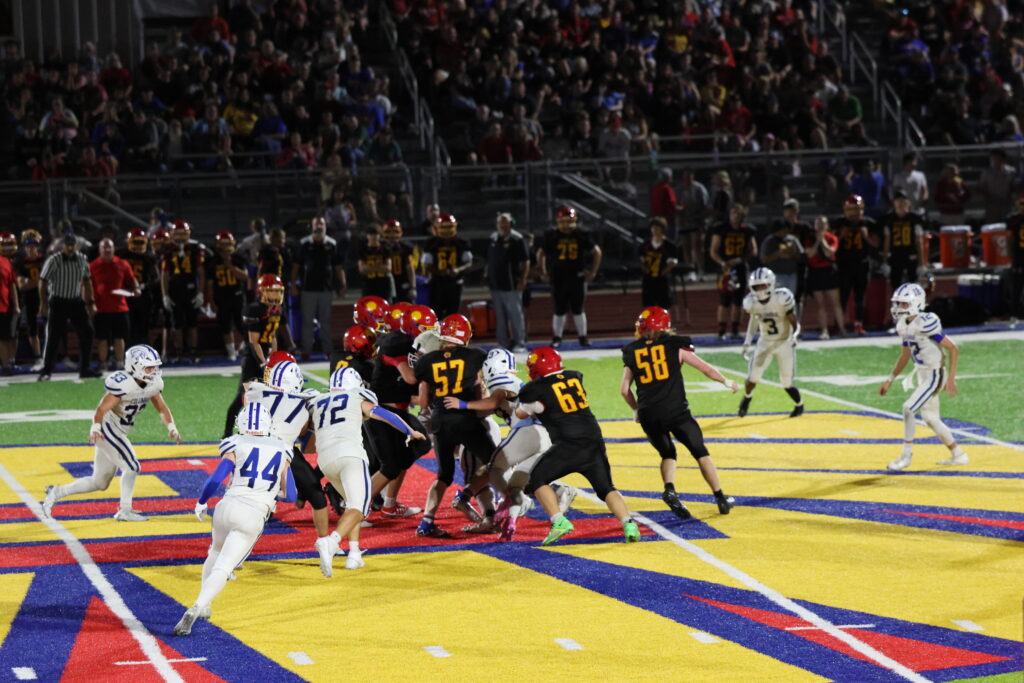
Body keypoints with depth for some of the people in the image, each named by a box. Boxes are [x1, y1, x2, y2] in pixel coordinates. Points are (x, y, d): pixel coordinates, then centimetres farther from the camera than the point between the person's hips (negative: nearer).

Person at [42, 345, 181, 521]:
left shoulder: (152, 384, 2)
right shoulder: (124, 385, -24)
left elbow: (162, 409, 12)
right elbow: (101, 409, -27)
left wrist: (171, 428, -5)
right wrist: (95, 428, -43)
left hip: (118, 433, 9)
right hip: (107, 429, -9)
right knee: (132, 467, -13)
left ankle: (56, 493, 20)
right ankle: (124, 511, -1)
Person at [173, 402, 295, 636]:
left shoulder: (236, 446, 4)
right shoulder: (281, 451, 13)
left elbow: (216, 478, -7)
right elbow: (290, 495, 16)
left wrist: (201, 502, 9)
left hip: (228, 506, 1)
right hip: (254, 516, 0)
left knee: (216, 553, 28)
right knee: (223, 568, -5)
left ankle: (202, 607, 30)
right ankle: (197, 607, -25)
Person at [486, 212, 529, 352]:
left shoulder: (517, 239, -7)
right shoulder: (493, 239, 11)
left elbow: (525, 261, -7)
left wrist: (523, 279, -13)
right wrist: (488, 277, 16)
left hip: (511, 285, -7)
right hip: (495, 285, 7)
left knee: (515, 315, -5)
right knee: (500, 317, 10)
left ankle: (520, 343, 0)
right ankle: (504, 343, 16)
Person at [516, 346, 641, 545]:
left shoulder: (536, 389, 2)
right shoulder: (574, 377, 16)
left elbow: (521, 413, 19)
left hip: (568, 445, -5)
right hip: (594, 442, 5)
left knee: (537, 480, 9)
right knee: (606, 488, 13)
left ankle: (559, 521, -9)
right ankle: (628, 523, -9)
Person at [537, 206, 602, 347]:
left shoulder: (581, 236, 0)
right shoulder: (551, 236, -1)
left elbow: (596, 252, 10)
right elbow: (541, 254, 11)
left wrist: (593, 272, 6)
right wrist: (542, 273, 7)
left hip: (577, 278, 0)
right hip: (558, 279, 0)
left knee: (578, 309, 5)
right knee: (560, 310, 3)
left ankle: (583, 336, 14)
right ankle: (556, 338, 13)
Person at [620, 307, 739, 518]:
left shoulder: (632, 353, 11)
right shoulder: (675, 346, 5)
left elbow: (624, 390, 9)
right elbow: (706, 369, 9)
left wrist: (636, 410, 27)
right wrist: (727, 382, 26)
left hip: (648, 415, 2)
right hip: (675, 411, -2)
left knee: (667, 454, 21)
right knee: (700, 452, 12)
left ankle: (669, 489, -6)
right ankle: (720, 498, 14)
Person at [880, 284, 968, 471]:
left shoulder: (925, 324, -23)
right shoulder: (904, 326, 3)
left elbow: (953, 349, -19)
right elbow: (905, 356, 17)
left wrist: (951, 378, -22)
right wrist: (890, 380, 18)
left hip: (934, 376, -9)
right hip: (923, 376, 9)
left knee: (908, 408, -15)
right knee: (930, 418, 15)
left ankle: (906, 455, -3)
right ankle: (958, 455, 27)